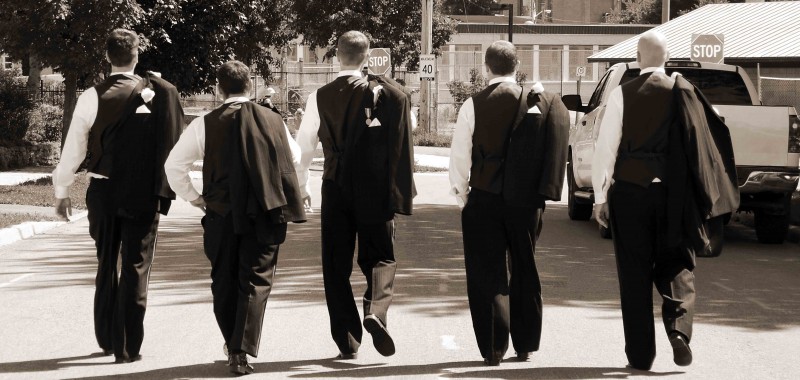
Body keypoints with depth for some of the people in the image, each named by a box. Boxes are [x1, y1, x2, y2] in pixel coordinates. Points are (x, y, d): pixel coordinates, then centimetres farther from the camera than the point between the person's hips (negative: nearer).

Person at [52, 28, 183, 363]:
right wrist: (171, 183, 1)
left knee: (106, 266, 18)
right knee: (135, 270, 5)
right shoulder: (158, 94, -7)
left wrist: (61, 191, 8)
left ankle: (107, 339, 25)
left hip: (102, 191, 2)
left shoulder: (92, 97, -6)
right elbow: (174, 143, -8)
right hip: (144, 194, -1)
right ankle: (127, 347, 2)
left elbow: (74, 147, -2)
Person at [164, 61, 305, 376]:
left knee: (224, 281, 18)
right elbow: (294, 156, 16)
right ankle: (242, 352, -8)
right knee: (256, 282, 3)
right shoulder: (272, 120, 0)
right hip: (266, 213, 0)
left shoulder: (205, 125, -4)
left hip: (221, 214, 0)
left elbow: (174, 166, -4)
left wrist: (195, 199, 7)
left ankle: (232, 343, 31)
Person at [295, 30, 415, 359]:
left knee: (336, 264, 9)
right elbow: (400, 147, -9)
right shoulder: (383, 95, -5)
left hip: (336, 188, 1)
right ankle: (375, 309, -18)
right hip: (376, 189, -1)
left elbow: (304, 145, 5)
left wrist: (301, 185, 19)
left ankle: (347, 340, 6)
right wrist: (401, 192, -3)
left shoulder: (320, 97, -1)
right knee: (379, 257, 10)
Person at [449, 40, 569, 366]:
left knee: (487, 274, 4)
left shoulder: (473, 105, -8)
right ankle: (524, 345, 20)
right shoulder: (535, 104, -2)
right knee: (524, 271, 15)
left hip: (483, 200, -2)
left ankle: (494, 348, 0)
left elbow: (459, 155, -7)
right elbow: (549, 152, -3)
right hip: (526, 200, 2)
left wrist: (461, 193, 4)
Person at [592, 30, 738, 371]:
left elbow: (606, 147, -6)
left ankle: (640, 353, 9)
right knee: (676, 266, 13)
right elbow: (700, 143, -4)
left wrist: (601, 196, 0)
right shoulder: (683, 93, -2)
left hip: (629, 190, -1)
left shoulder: (622, 95, -4)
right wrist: (704, 195, 3)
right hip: (673, 193, 1)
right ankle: (679, 327, -11)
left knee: (634, 274, 8)